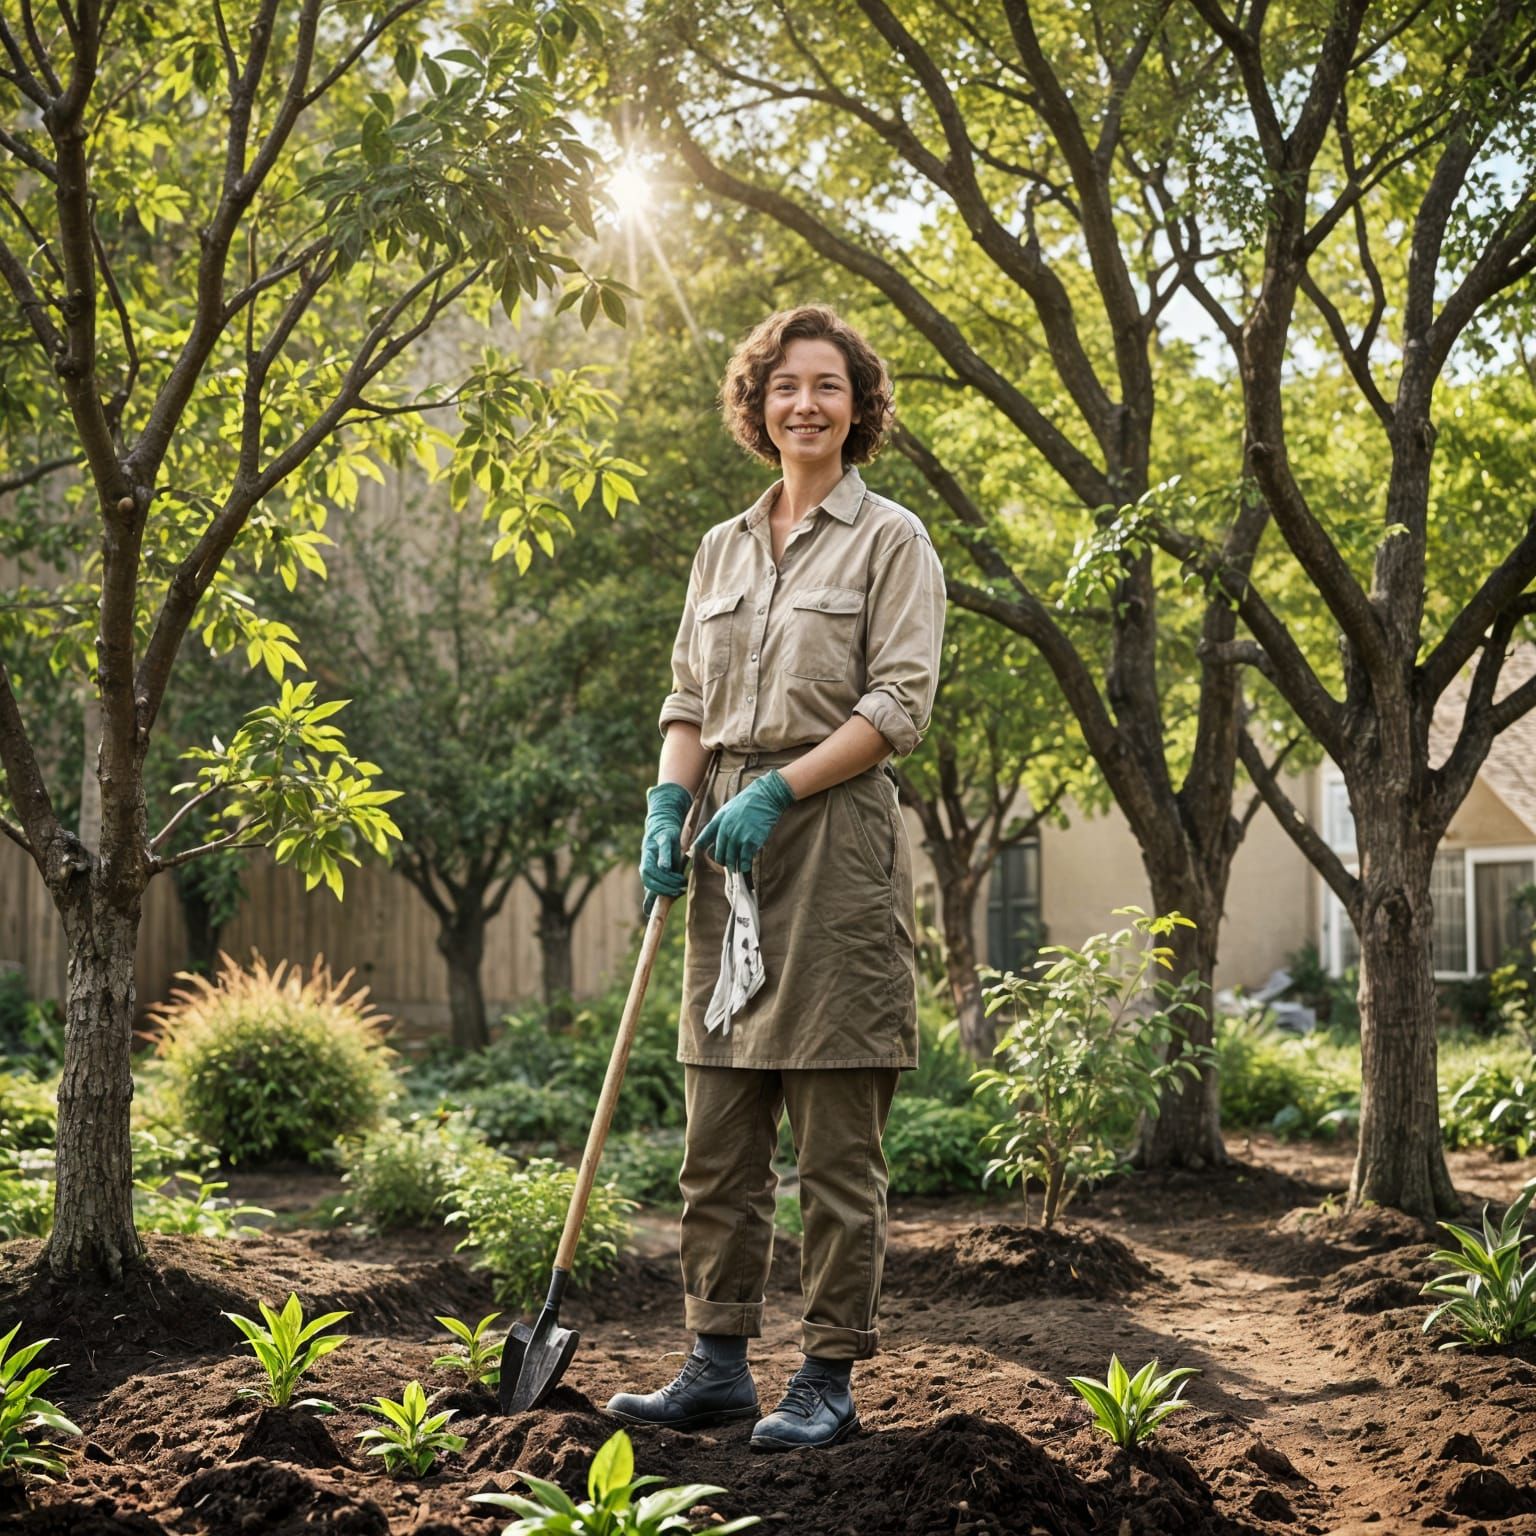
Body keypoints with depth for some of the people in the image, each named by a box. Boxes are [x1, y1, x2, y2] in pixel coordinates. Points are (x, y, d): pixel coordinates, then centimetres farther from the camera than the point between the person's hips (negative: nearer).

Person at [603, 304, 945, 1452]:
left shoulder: (891, 541, 1)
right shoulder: (723, 549, 17)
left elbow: (900, 705, -8)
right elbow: (690, 698, 17)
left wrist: (777, 790, -16)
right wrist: (670, 800, -2)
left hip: (835, 838, -6)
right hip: (731, 846, 6)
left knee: (837, 1146, -2)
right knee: (718, 1136, 7)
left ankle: (831, 1379, 5)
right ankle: (718, 1365, 16)